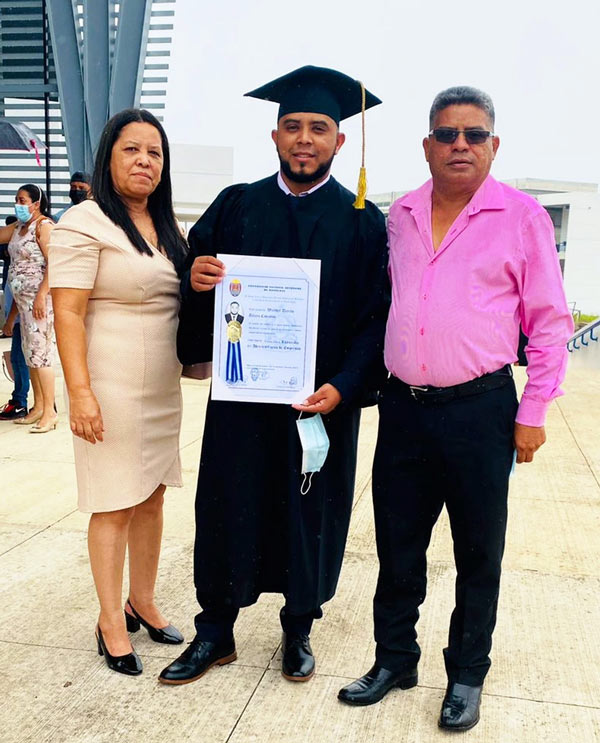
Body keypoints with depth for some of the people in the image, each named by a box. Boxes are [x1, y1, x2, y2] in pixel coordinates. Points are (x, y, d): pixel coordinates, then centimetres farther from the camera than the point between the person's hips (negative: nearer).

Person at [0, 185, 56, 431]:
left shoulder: (44, 225, -8)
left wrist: (41, 295, -24)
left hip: (39, 299, -9)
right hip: (23, 300, 9)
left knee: (40, 354, -9)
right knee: (30, 354, 10)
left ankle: (49, 412, -5)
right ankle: (38, 409, 18)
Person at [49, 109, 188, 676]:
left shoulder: (165, 228, 13)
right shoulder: (85, 223, -11)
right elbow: (68, 313, -16)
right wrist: (80, 392, -22)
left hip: (162, 388, 7)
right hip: (111, 389, -7)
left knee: (151, 499, 14)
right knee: (114, 506, 2)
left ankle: (142, 603, 30)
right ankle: (111, 620, 17)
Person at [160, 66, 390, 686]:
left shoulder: (362, 222, 1)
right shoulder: (236, 205, 6)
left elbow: (377, 316, -4)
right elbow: (197, 284, 7)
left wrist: (344, 385, -17)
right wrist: (197, 279, -17)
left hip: (322, 397, -1)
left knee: (308, 512, 11)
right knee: (228, 506, 8)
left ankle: (298, 630, 32)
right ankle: (215, 631, 27)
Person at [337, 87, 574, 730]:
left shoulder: (522, 216, -3)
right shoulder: (400, 217, 8)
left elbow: (549, 322, -1)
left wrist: (532, 412, -4)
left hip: (481, 411, -3)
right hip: (403, 407, 4)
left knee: (478, 555, 10)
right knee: (397, 548, 13)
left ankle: (467, 675, 29)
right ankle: (394, 660, 32)